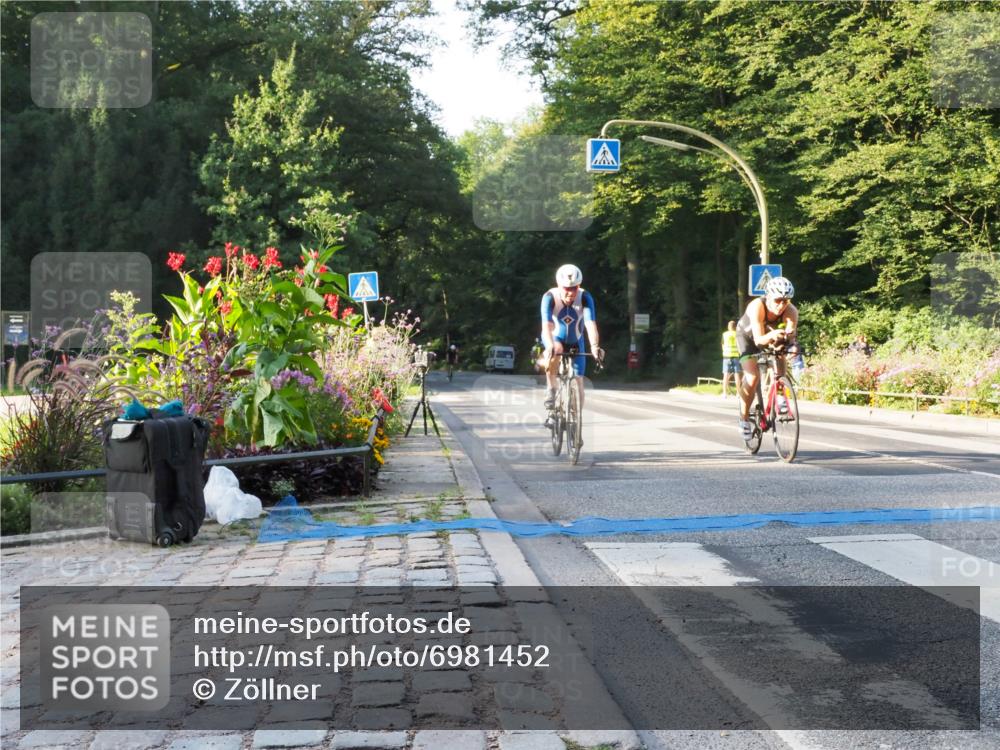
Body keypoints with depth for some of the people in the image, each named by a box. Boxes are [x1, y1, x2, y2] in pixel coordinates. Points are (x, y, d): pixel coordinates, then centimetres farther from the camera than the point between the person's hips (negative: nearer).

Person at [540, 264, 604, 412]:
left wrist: (595, 347, -55)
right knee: (555, 350, -38)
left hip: (575, 342, 2)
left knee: (578, 385, -4)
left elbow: (591, 324, -38)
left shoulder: (585, 297, -27)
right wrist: (550, 346, -59)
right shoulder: (549, 297, -29)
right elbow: (547, 325, -41)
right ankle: (551, 390, -19)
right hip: (554, 338, -2)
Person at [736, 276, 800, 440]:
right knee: (752, 377, -19)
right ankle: (744, 417, -1)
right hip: (748, 336, -3)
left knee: (780, 358, -26)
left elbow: (790, 335, -40)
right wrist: (772, 335, -64)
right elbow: (758, 340, -43)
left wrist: (791, 344, -63)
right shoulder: (757, 307, -39)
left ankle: (779, 397, -5)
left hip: (771, 336, 3)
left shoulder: (791, 311, -32)